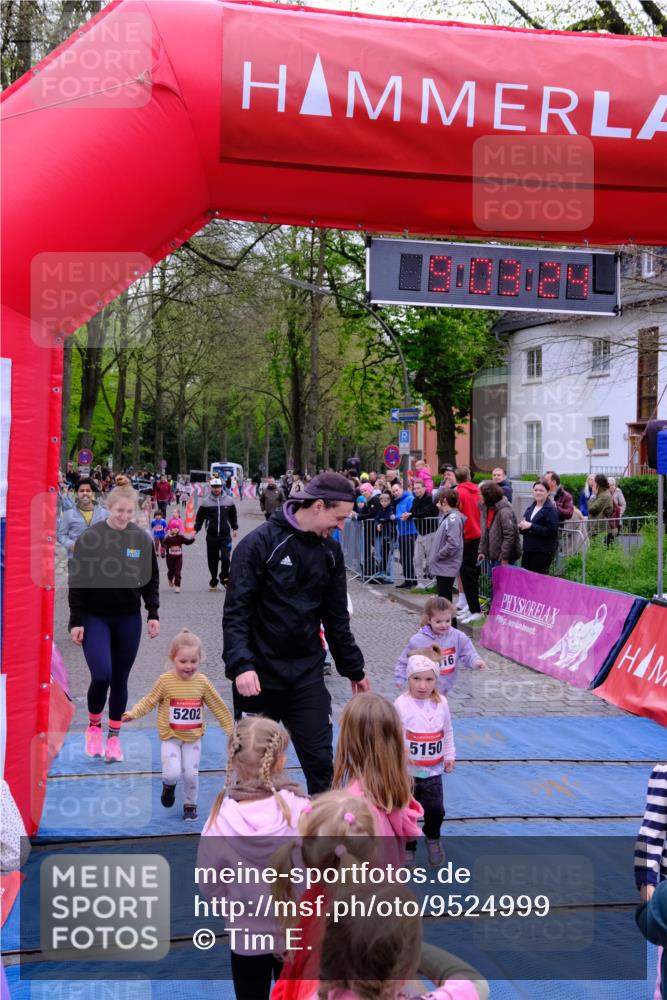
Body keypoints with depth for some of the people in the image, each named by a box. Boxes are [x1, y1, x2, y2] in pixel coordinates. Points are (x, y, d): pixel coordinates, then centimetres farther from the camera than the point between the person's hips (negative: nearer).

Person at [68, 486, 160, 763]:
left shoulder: (142, 539, 1)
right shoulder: (89, 538, -7)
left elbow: (151, 580, 9)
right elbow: (77, 582, -4)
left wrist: (153, 614, 2)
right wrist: (76, 621, -7)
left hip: (128, 619, 3)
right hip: (95, 617, -2)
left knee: (120, 680, 7)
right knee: (101, 675, -14)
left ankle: (114, 737, 21)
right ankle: (93, 726, 12)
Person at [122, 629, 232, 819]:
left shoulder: (202, 682, -6)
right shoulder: (165, 681, -12)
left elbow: (217, 706, 4)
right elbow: (149, 701, -3)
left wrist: (230, 728, 7)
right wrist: (133, 713, -18)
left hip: (193, 737, 2)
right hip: (170, 737, -2)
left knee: (191, 773, 2)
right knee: (173, 773, -12)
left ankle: (190, 804, 27)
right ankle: (169, 785, 25)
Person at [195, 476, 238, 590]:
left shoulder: (229, 500, 5)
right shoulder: (205, 502, 2)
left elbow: (233, 516, 17)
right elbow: (199, 517, 7)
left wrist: (235, 528, 16)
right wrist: (196, 529, 1)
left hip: (225, 535, 0)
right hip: (211, 536, 0)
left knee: (225, 558, -11)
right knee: (212, 560, 5)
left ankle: (224, 577, 12)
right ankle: (213, 581, 19)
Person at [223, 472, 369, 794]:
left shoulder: (330, 551, 6)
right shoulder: (260, 543, -13)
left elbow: (336, 617, 15)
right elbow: (236, 611, -15)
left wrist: (354, 669, 18)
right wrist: (241, 665, -26)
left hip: (307, 675, 4)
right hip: (259, 676, -4)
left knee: (321, 761, 3)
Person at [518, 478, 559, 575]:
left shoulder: (551, 510, -8)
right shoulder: (530, 509, 16)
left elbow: (551, 531, -18)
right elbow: (523, 530, 22)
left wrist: (531, 526, -19)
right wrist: (522, 526, -3)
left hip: (543, 552, -7)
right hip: (528, 550, 7)